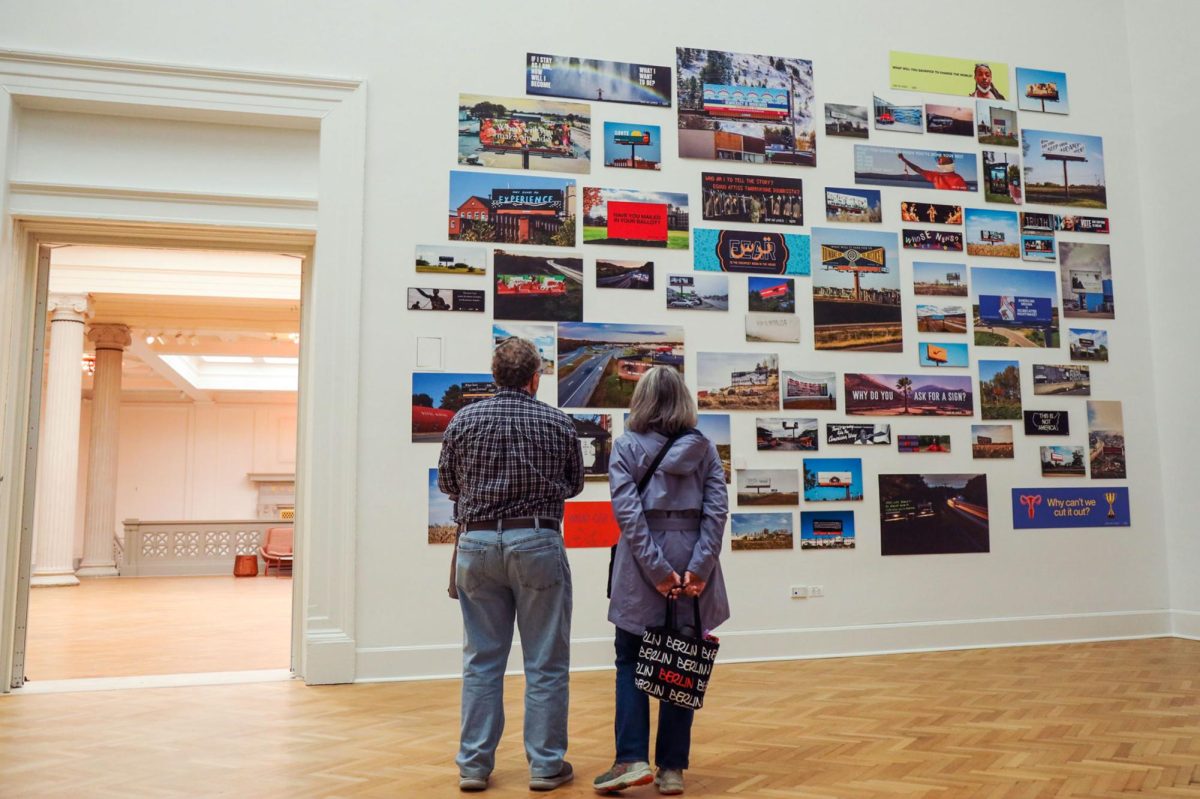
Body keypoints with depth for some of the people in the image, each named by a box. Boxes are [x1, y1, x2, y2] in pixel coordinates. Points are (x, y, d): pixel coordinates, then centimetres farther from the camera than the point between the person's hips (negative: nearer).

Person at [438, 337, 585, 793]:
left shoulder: (464, 420, 1)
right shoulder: (558, 423, -1)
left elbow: (446, 484, 10)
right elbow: (574, 484, 11)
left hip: (478, 543, 2)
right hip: (538, 543, -2)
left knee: (481, 661, 11)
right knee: (545, 663, 8)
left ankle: (474, 765, 17)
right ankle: (545, 766, 14)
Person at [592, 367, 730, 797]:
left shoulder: (626, 445, -1)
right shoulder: (705, 447, 6)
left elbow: (628, 511, -11)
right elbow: (716, 509, -4)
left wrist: (656, 569, -11)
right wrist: (698, 567, -9)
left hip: (641, 566, -2)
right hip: (692, 562, 2)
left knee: (630, 662, 11)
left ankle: (632, 760, 2)